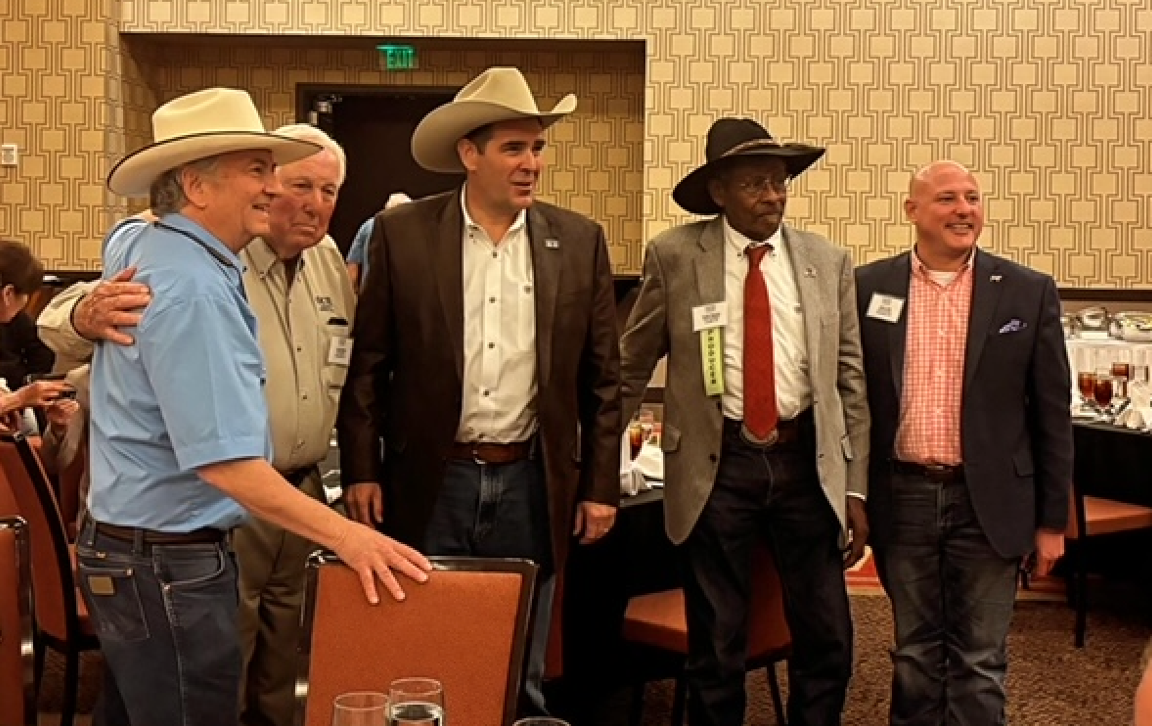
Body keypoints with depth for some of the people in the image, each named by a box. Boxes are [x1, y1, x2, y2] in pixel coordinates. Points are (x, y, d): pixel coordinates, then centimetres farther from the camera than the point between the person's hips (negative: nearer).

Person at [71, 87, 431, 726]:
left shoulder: (133, 243, 6)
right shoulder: (193, 289, -23)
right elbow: (226, 463, -29)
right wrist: (348, 537, -28)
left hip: (119, 547, 10)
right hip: (170, 568, -10)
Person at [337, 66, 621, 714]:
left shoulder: (579, 242, 1)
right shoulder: (402, 234, -3)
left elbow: (603, 376, 4)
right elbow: (369, 364, 1)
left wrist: (602, 485, 2)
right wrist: (361, 470, -2)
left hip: (532, 484, 1)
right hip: (432, 483, -1)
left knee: (521, 674, 13)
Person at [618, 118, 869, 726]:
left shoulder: (828, 261, 3)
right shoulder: (674, 255, -3)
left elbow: (849, 379, 6)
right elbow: (631, 367, 6)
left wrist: (856, 488, 3)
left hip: (808, 462, 2)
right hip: (717, 463, -2)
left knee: (827, 638, 7)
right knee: (715, 645, 9)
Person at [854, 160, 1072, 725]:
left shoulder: (1029, 292, -1)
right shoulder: (869, 287, 1)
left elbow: (1052, 413, 1)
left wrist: (1052, 519, 1)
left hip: (988, 502, -1)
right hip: (903, 499, 1)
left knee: (980, 661, 7)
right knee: (914, 653, 14)